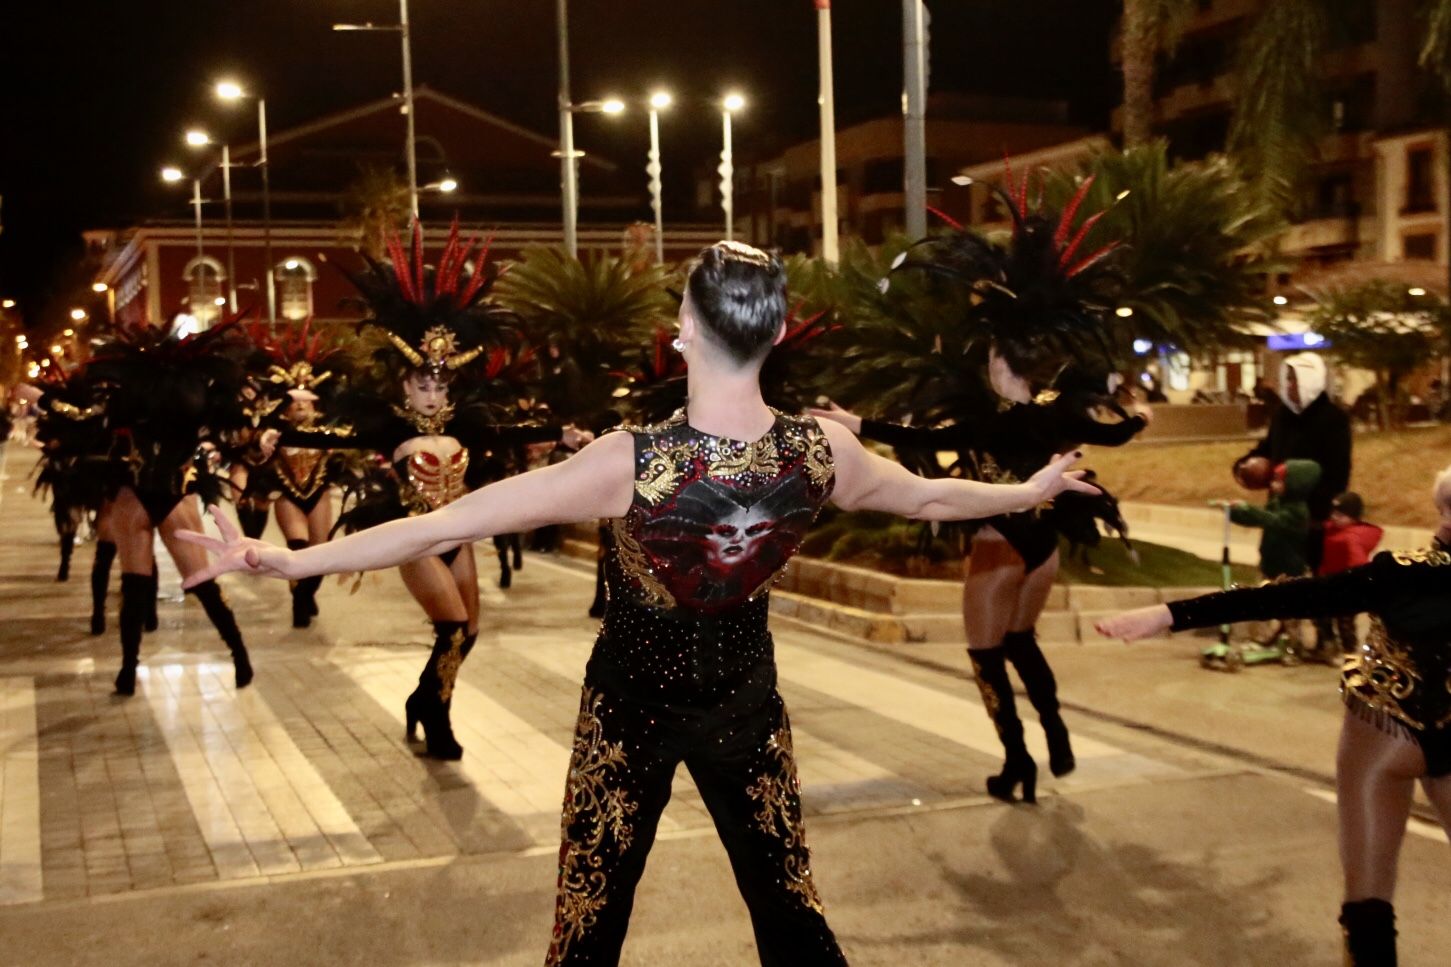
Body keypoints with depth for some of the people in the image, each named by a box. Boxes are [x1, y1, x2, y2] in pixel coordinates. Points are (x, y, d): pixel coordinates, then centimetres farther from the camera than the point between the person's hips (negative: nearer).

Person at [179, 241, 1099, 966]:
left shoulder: (632, 462, -27)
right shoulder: (824, 451, -17)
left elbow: (444, 526, -26)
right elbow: (931, 496, 4)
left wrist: (286, 560, -21)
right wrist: (1033, 491, 23)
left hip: (634, 700, -2)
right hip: (744, 697, 3)